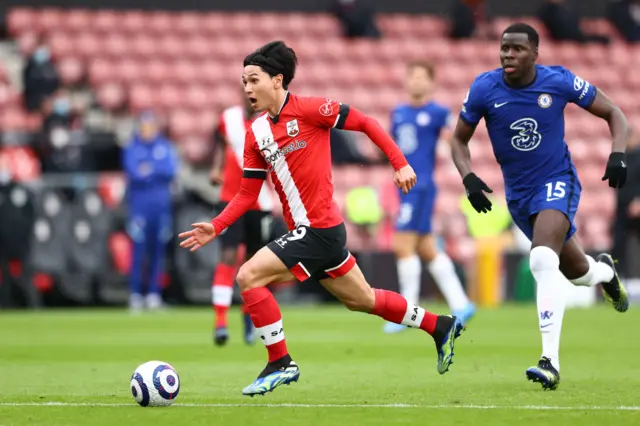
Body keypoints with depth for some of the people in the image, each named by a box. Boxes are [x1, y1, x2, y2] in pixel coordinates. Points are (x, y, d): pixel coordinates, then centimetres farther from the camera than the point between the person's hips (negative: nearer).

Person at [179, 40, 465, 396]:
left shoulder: (308, 109, -13)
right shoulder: (256, 133, 9)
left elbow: (365, 123, -7)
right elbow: (248, 195, 11)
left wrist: (400, 164, -11)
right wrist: (216, 228, -1)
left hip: (319, 230, -8)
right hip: (306, 231, 8)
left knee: (249, 276, -17)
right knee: (362, 300, 19)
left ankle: (281, 364, -7)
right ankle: (440, 326, 36)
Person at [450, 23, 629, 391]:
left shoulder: (559, 82, -16)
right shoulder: (485, 89, -12)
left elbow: (614, 114, -3)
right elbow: (460, 140, 3)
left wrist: (618, 155, -20)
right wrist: (469, 178, -16)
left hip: (557, 182, -4)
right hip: (518, 192, 4)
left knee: (543, 259, -29)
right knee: (575, 270, 14)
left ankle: (551, 361, -29)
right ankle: (605, 271, 55)